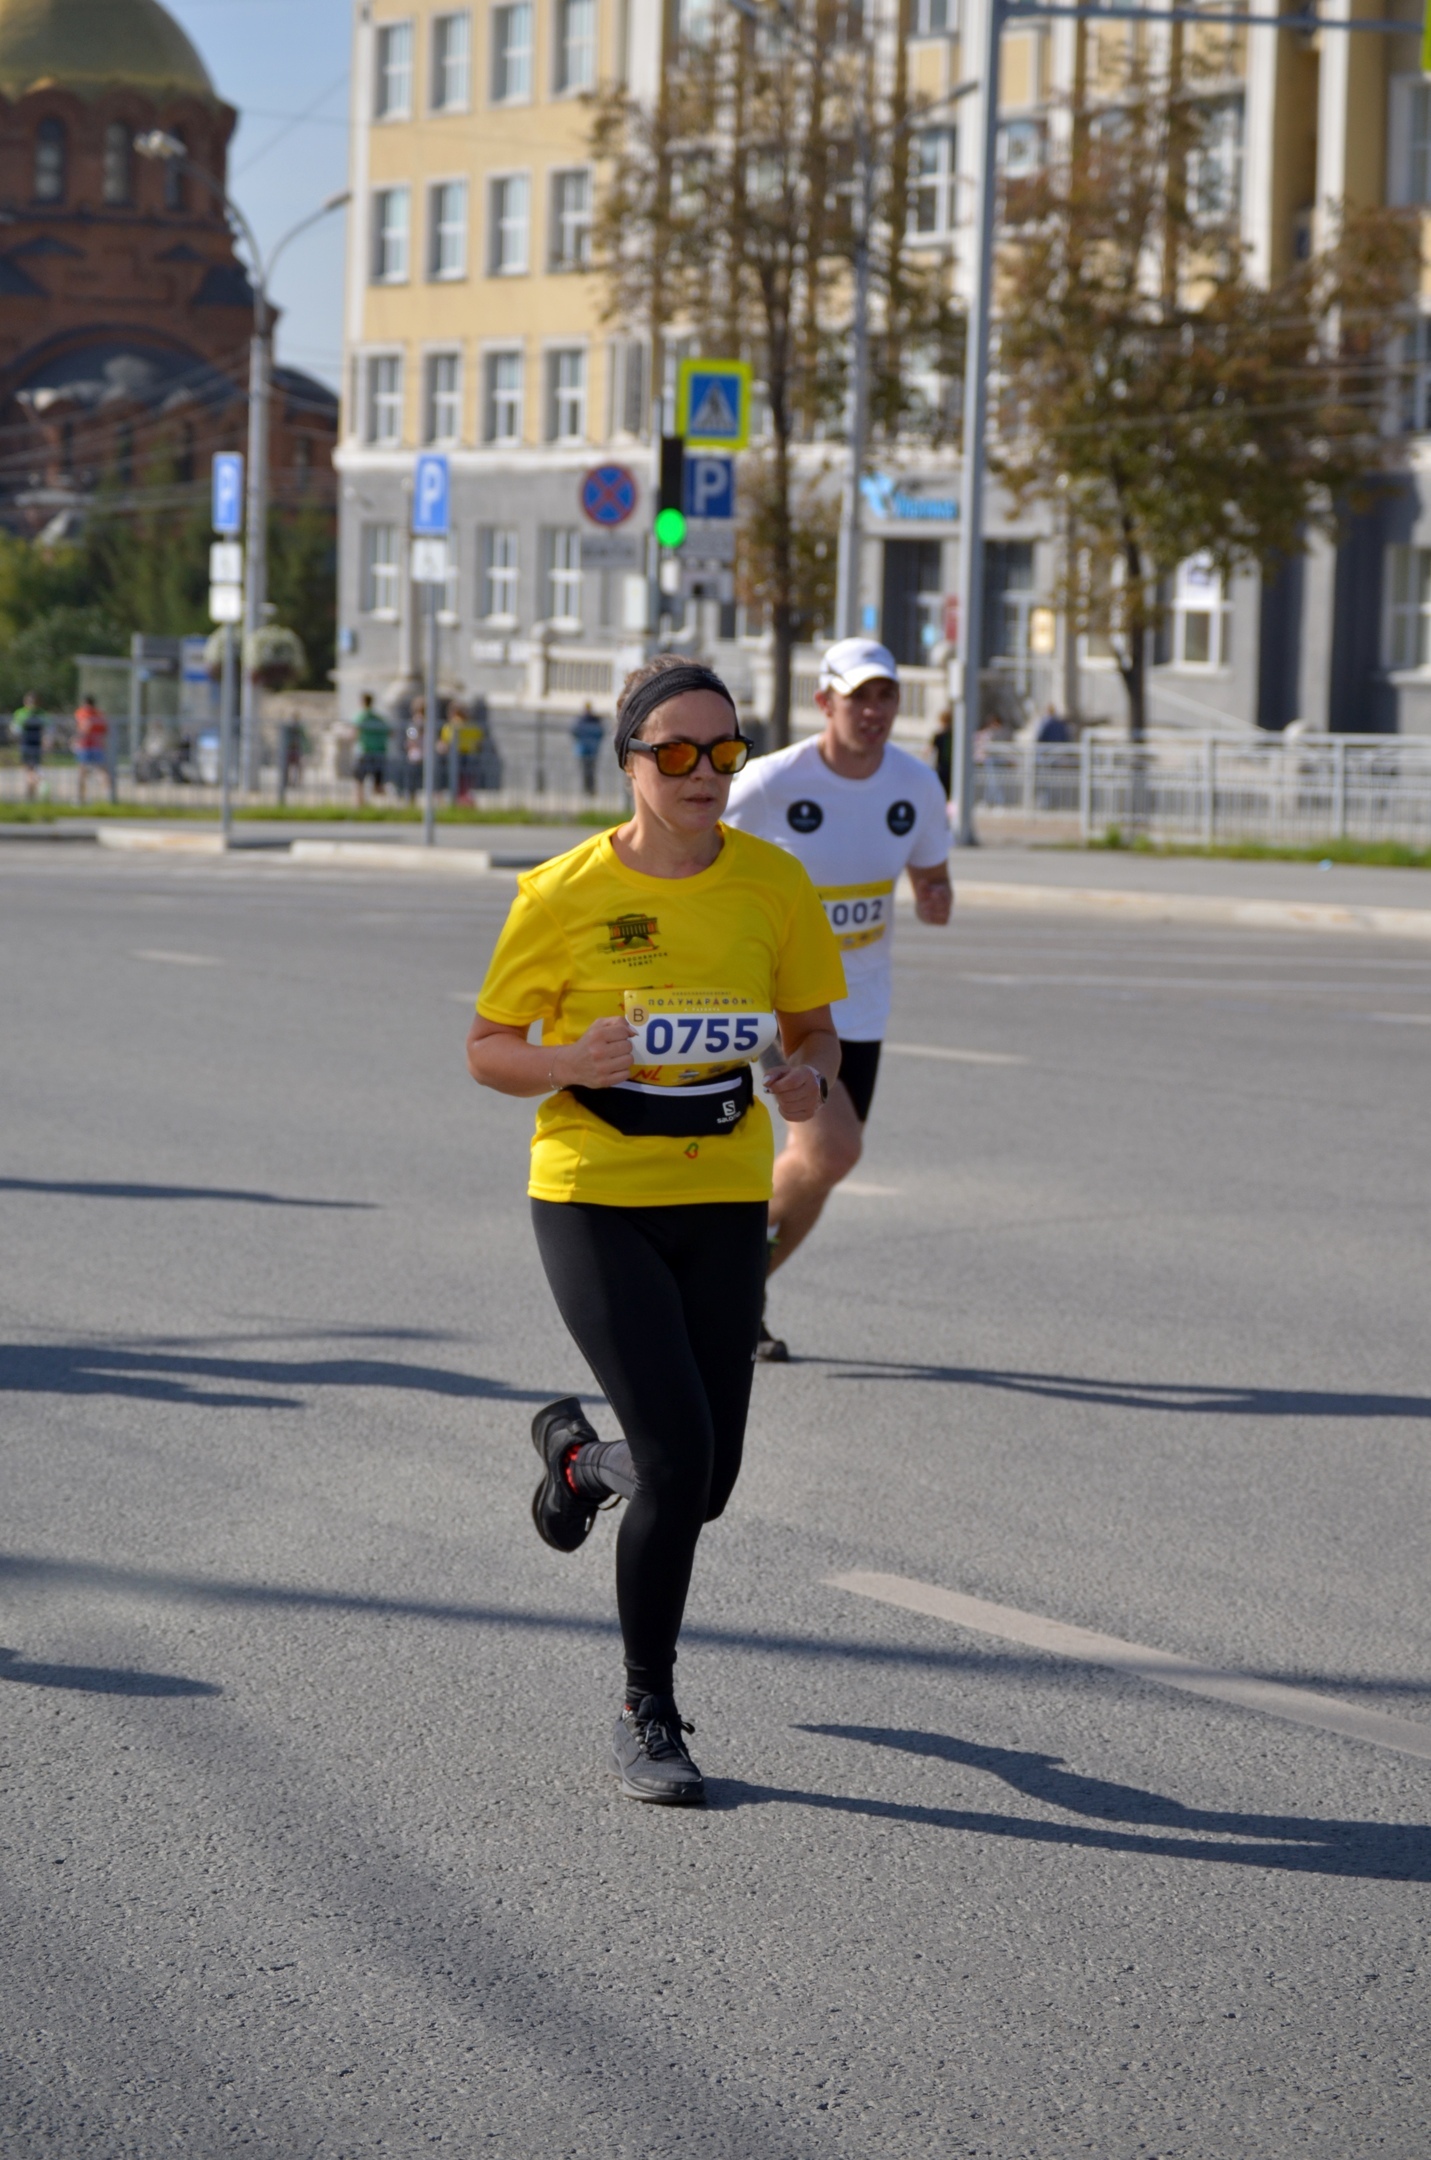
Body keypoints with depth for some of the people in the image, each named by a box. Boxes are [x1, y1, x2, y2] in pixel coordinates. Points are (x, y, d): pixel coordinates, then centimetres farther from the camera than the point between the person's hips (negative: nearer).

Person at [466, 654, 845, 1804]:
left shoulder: (775, 883, -1)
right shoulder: (564, 894, -9)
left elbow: (814, 1029, 11)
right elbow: (488, 1051, 0)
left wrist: (809, 1077, -13)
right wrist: (570, 1063, -21)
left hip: (724, 1200, 4)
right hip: (595, 1198, -4)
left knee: (705, 1483, 5)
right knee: (679, 1457, -15)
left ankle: (578, 1454, 43)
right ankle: (648, 1720, 4)